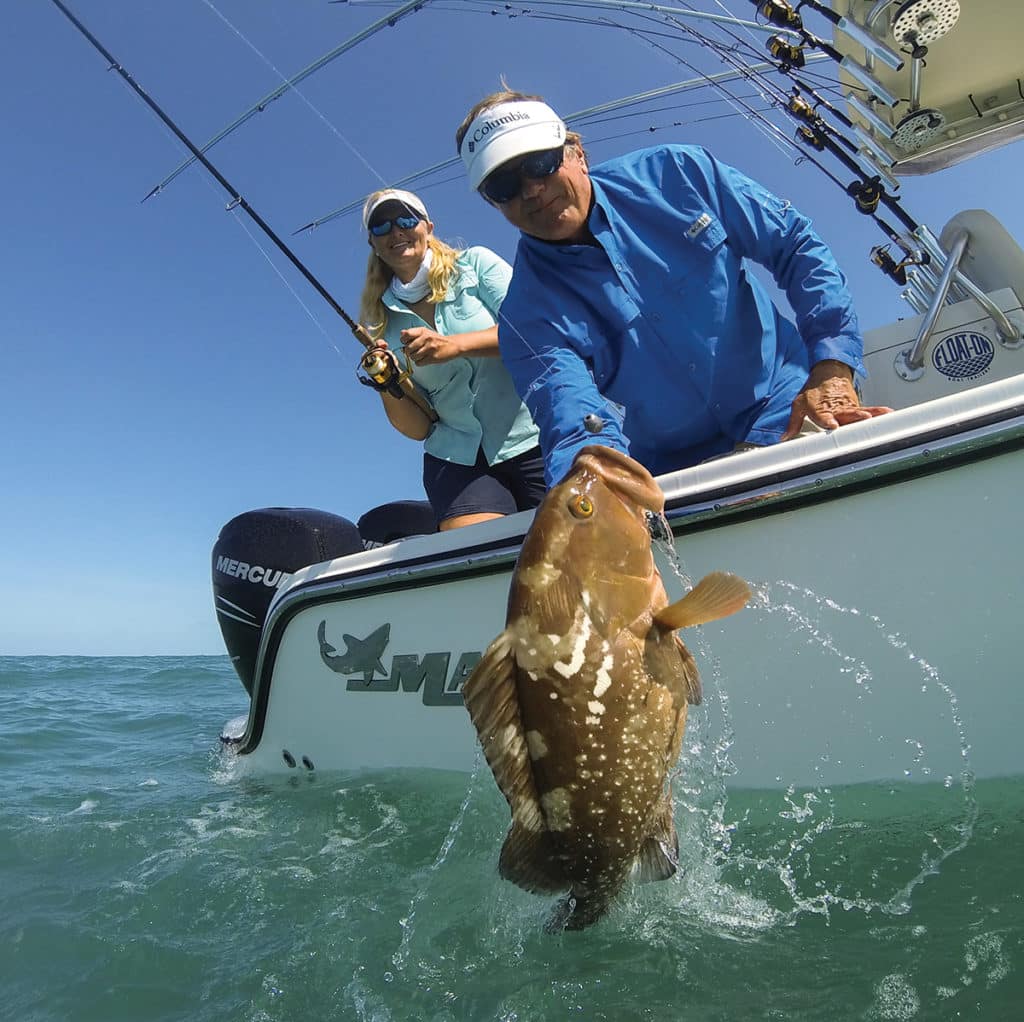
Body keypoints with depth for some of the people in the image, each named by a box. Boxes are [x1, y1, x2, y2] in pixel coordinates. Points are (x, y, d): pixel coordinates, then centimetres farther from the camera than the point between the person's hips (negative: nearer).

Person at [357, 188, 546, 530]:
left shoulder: (475, 264, 7)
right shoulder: (382, 324, 13)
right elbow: (417, 429, 11)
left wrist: (456, 344, -20)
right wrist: (391, 390, -10)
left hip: (531, 440, -1)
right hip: (458, 460, 2)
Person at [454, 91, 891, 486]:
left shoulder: (676, 175, -1)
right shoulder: (528, 316, -8)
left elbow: (796, 243, 3)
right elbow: (574, 420, -24)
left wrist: (832, 366, -9)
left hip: (791, 407, -1)